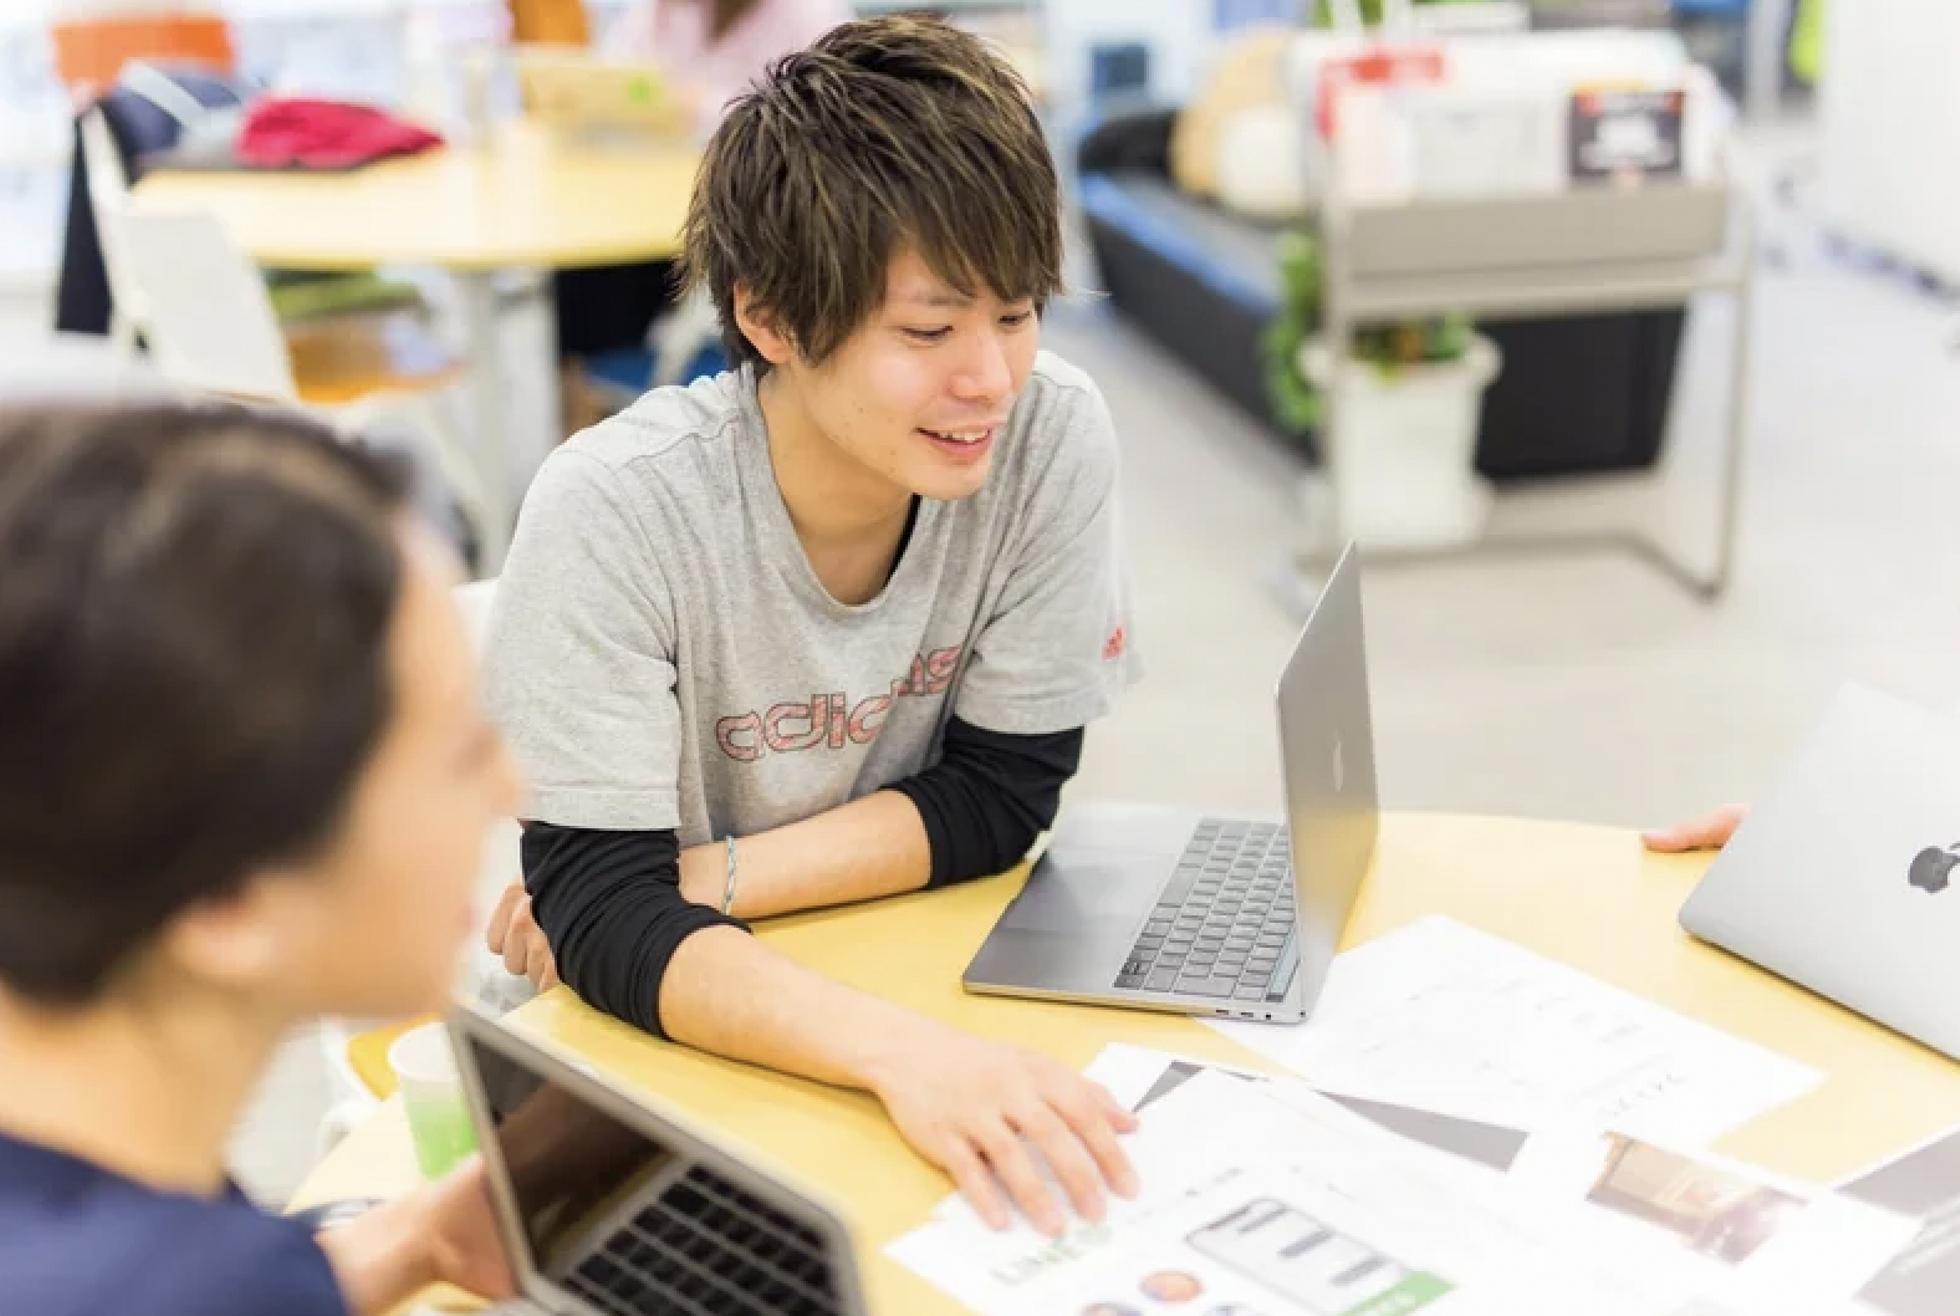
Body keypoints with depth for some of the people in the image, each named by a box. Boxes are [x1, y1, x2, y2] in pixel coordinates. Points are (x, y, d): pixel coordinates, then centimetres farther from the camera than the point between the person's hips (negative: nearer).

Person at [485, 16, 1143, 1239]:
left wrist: (697, 881, -18)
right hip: (662, 1033, -2)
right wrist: (901, 1048, -40)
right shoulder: (616, 509, -23)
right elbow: (601, 908, -25)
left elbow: (1000, 793, -7)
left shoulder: (1055, 436, -15)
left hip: (925, 974, 3)